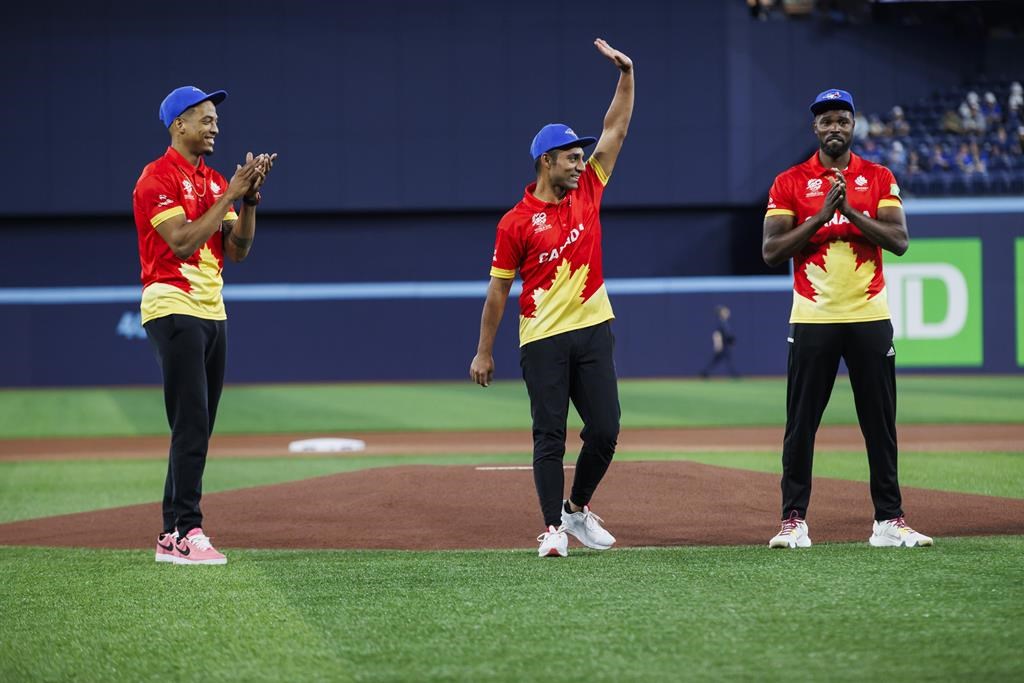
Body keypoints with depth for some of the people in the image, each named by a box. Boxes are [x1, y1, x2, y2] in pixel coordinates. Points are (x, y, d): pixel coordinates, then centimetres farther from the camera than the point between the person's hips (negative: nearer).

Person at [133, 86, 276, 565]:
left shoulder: (215, 181, 17)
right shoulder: (158, 178, -8)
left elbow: (238, 249, 11)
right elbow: (183, 241, -19)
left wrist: (250, 198, -3)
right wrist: (230, 194, -16)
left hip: (211, 310, 9)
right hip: (174, 306, -9)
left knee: (198, 427, 8)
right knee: (191, 424, -14)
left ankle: (172, 535, 11)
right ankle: (186, 532, -15)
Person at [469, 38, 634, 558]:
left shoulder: (588, 193, 8)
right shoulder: (516, 222, -4)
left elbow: (616, 129, 8)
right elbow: (498, 290, -1)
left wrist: (626, 73, 0)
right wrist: (484, 352, -1)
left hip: (593, 330, 4)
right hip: (543, 340, -4)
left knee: (605, 430, 2)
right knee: (550, 436, -3)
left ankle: (578, 508, 22)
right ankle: (553, 528, 2)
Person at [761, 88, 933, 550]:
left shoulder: (879, 179, 7)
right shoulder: (789, 183, 4)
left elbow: (899, 241, -4)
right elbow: (771, 251, -5)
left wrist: (850, 210, -15)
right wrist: (821, 216, -14)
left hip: (869, 317, 1)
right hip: (811, 319, -1)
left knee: (880, 422, 3)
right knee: (801, 423, 0)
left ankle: (889, 521, 7)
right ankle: (793, 520, 6)